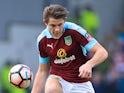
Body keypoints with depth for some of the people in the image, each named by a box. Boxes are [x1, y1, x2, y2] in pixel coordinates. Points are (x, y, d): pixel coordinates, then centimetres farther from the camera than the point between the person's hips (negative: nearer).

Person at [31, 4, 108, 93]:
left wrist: (88, 65, -38)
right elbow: (43, 71, 7)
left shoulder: (75, 31, -16)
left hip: (80, 84, 0)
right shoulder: (42, 40, -5)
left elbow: (102, 52, -18)